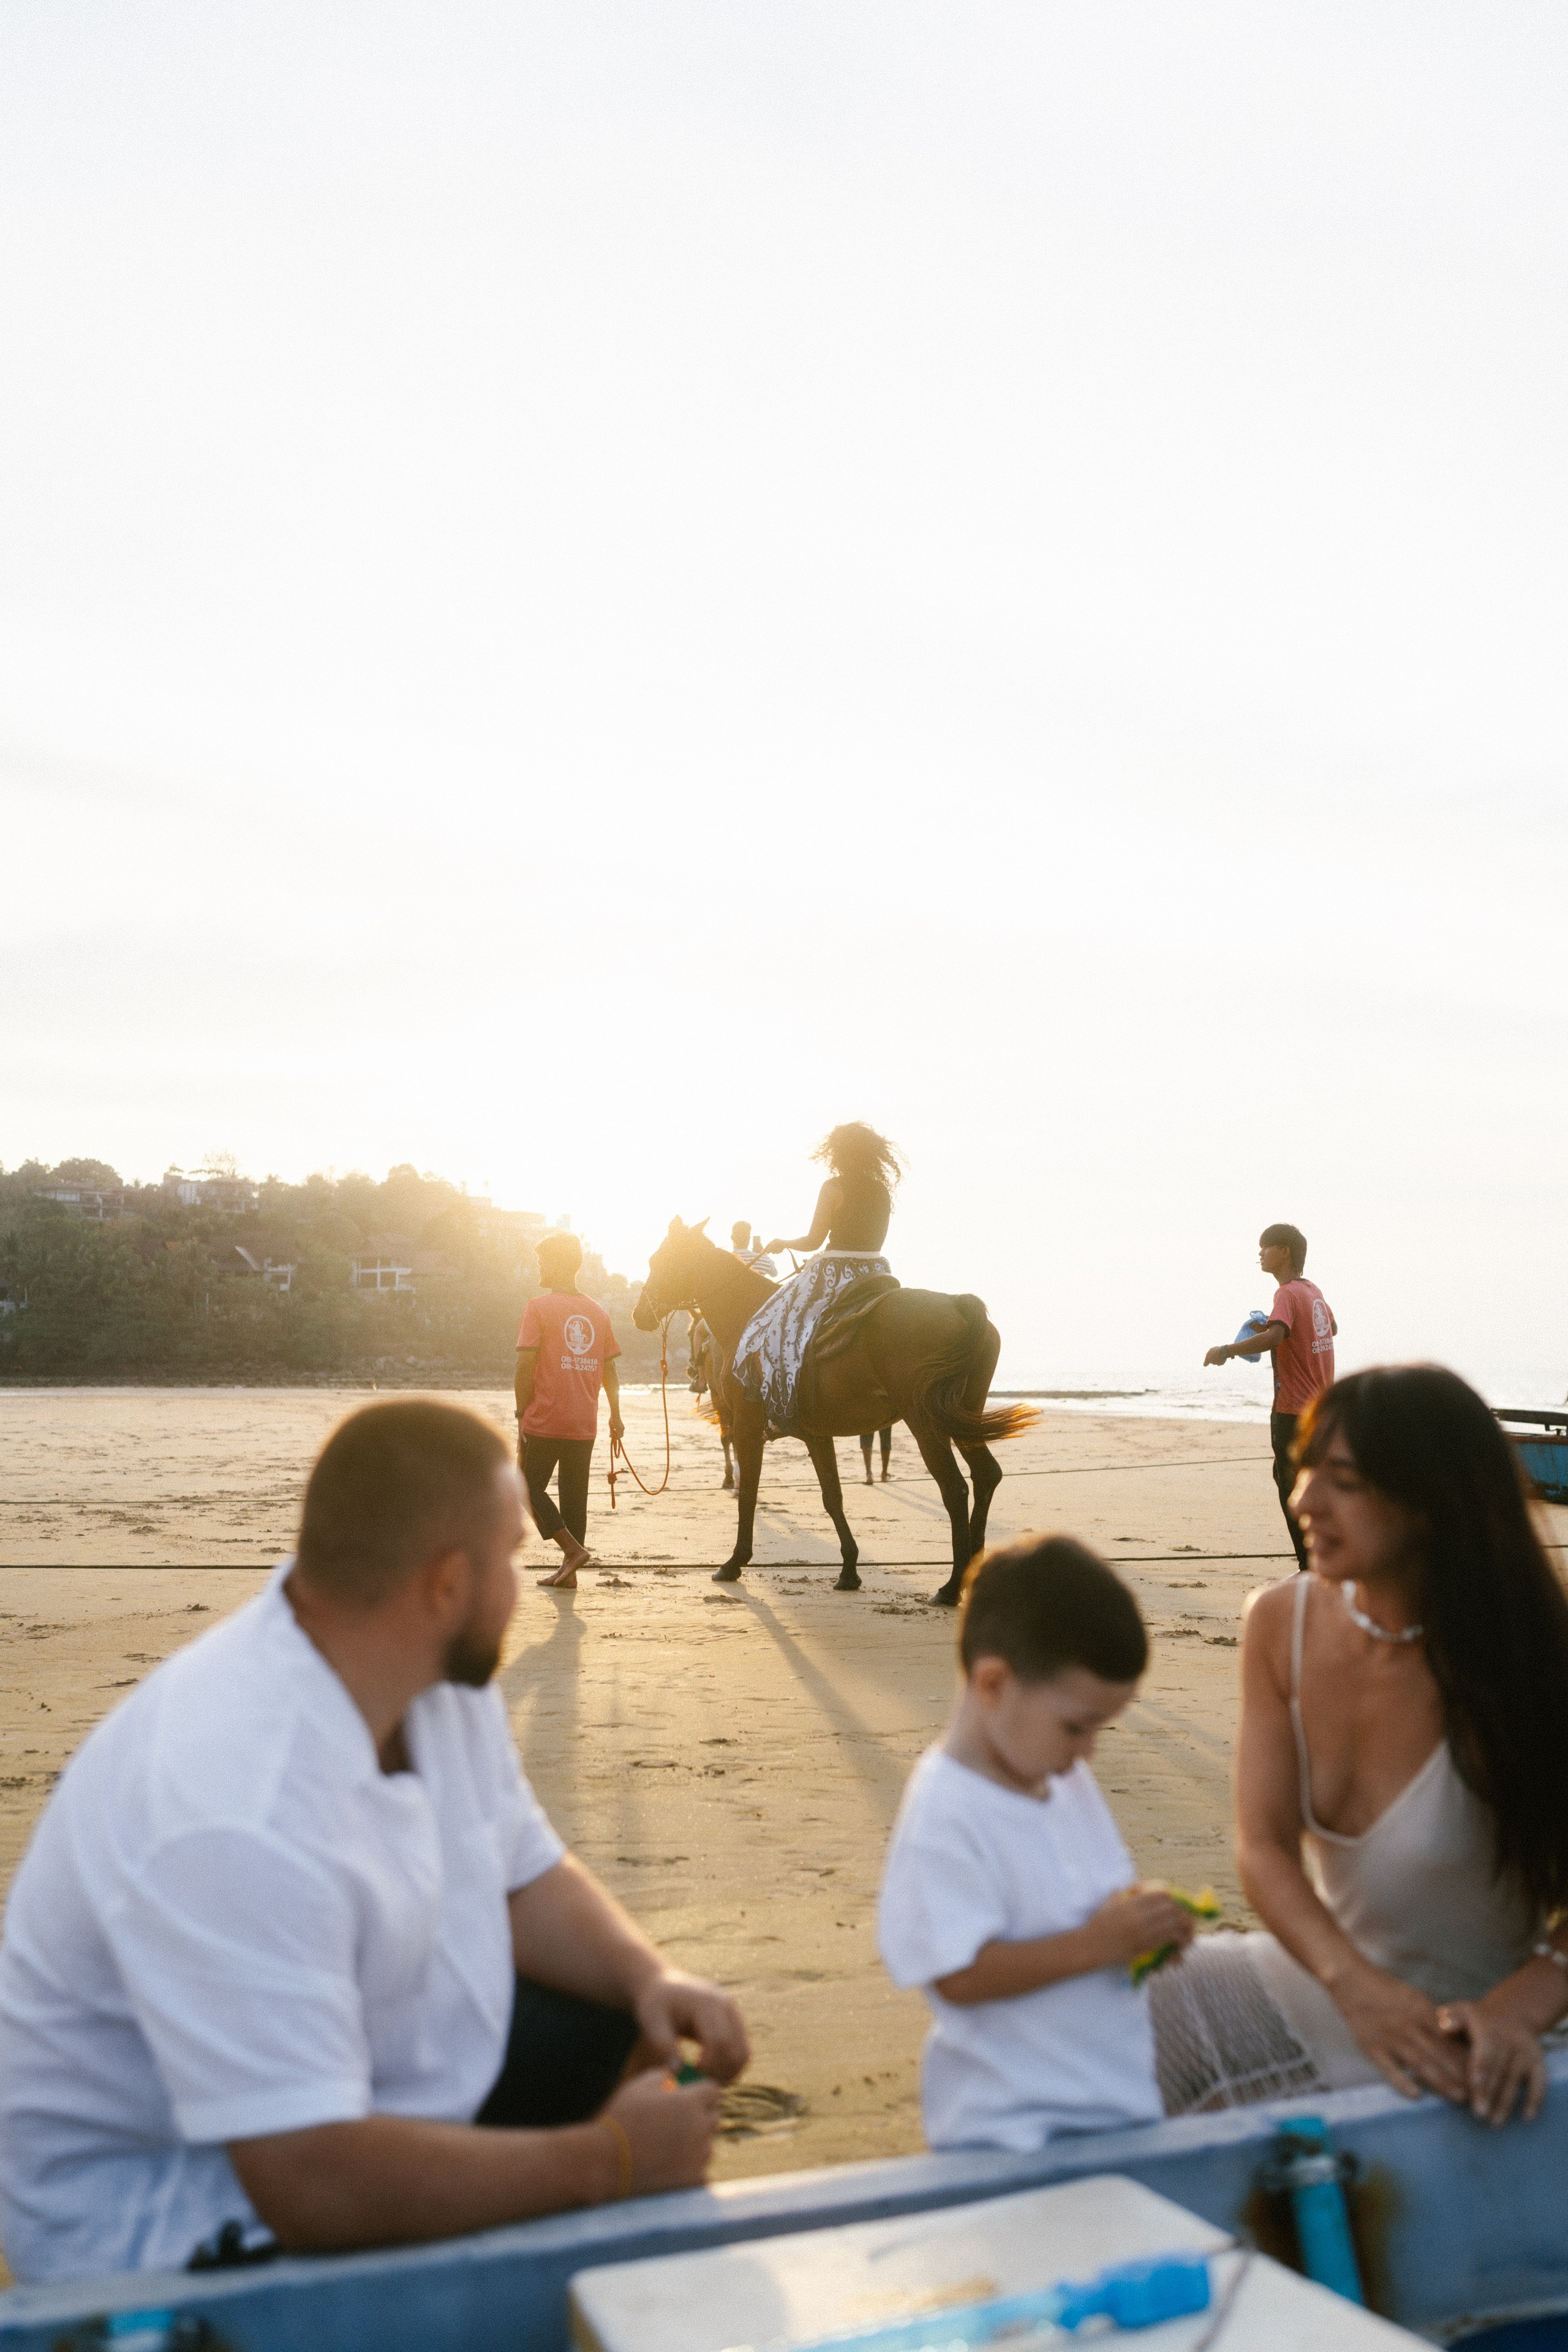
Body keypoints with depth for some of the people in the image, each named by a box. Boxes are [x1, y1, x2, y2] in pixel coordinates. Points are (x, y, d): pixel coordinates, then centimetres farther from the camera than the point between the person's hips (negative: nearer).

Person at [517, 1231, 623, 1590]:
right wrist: (615, 1415, 18)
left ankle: (573, 1548, -6)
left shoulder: (539, 1307, -8)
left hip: (545, 1422, -5)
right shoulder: (598, 1311, 8)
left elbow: (525, 1365, -12)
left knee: (530, 1486, 8)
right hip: (585, 1425, 5)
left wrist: (521, 1413, -4)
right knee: (575, 1493, 11)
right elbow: (610, 1368, 11)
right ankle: (569, 1572, 13)